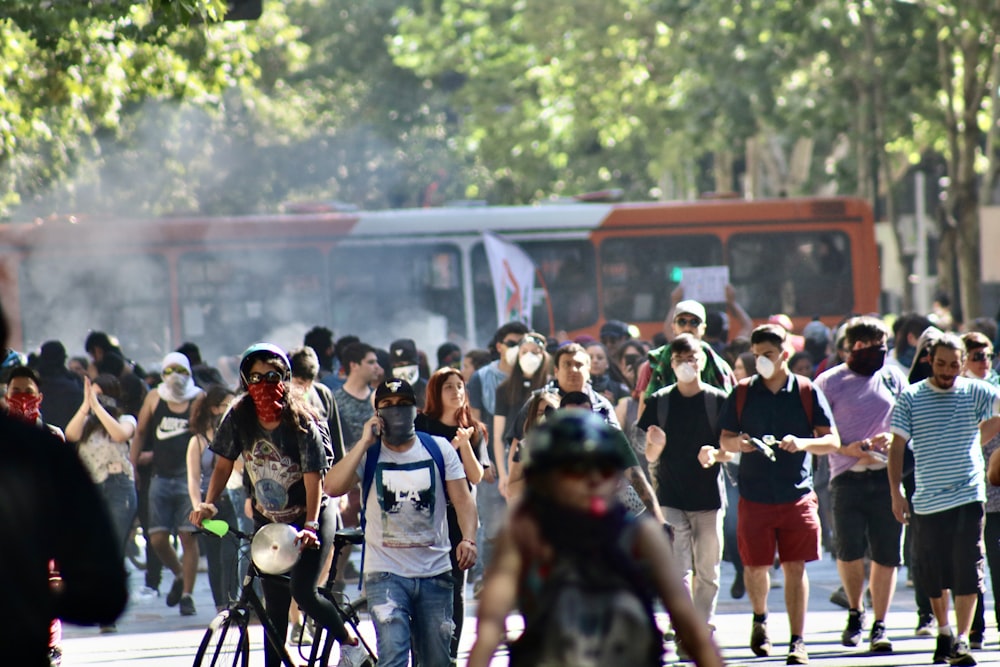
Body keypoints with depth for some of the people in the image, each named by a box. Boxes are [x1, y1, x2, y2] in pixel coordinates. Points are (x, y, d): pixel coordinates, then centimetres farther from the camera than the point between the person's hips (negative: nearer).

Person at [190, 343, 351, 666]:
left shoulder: (300, 422, -20)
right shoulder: (239, 417, -10)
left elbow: (313, 478, -22)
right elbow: (224, 463, -2)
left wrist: (309, 527, -32)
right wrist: (209, 503, -17)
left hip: (311, 517, -4)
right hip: (268, 521, 4)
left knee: (302, 590, -19)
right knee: (275, 604, 4)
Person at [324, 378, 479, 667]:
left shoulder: (439, 449, 5)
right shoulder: (367, 453, 1)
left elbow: (462, 498, 2)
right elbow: (332, 487, -15)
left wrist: (468, 539, -17)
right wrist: (365, 442, -15)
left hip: (435, 573, 2)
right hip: (386, 574, -2)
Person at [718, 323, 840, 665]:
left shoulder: (807, 392, 1)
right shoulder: (742, 393, 5)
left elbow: (832, 440, 1)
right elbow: (725, 440, 9)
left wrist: (803, 443, -18)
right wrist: (737, 443, -14)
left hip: (797, 496, -1)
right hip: (754, 496, 1)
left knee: (795, 567, -3)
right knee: (755, 566, 5)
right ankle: (760, 618, 35)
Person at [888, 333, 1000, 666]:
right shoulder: (911, 397, 2)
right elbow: (897, 446, 3)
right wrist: (896, 491, -3)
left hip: (968, 497, -1)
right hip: (927, 500, 1)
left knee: (967, 572, -8)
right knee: (933, 575, 8)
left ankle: (962, 640, -6)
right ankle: (943, 633, 27)